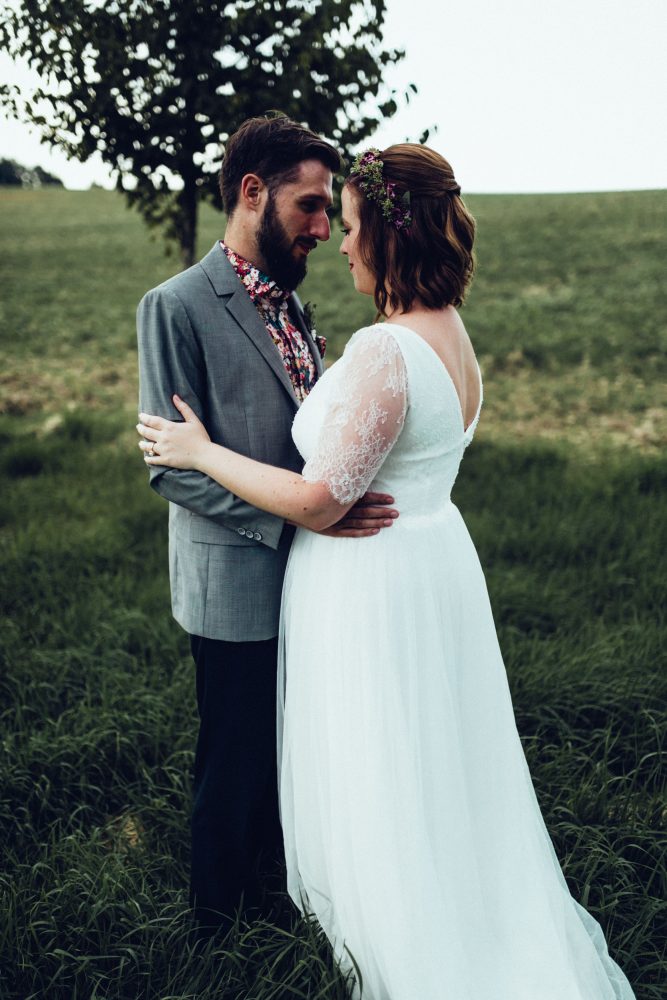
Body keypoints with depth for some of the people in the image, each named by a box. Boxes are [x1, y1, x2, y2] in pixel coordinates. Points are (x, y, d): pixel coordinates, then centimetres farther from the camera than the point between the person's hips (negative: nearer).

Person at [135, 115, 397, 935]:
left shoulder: (288, 300, 9)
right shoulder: (177, 306, -16)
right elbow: (171, 468, -21)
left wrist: (342, 497, 2)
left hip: (308, 573, 7)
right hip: (239, 585, -7)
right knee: (236, 761, 12)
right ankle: (224, 910, 37)